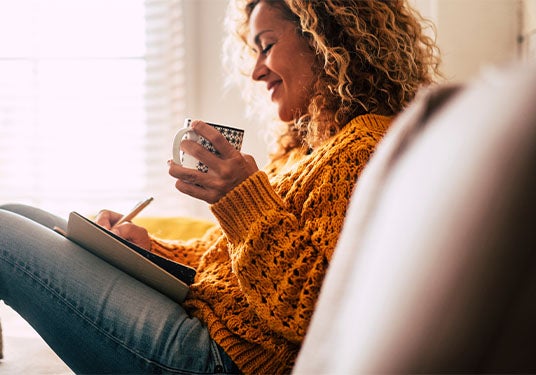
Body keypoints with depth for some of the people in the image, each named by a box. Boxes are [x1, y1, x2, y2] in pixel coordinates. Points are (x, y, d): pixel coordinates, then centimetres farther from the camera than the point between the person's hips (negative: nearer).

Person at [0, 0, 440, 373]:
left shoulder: (364, 147, -15)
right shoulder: (309, 144, 17)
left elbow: (312, 311, -24)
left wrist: (245, 199, -24)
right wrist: (150, 247, 7)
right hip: (198, 308, 10)